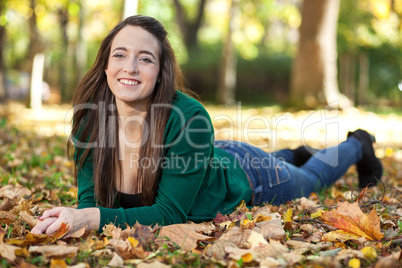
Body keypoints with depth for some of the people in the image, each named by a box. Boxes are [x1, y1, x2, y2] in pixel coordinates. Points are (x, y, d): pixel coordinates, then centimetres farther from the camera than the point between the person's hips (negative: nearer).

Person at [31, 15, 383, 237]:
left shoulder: (188, 117, -45)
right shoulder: (90, 117, -29)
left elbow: (171, 213, -40)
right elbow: (90, 201, -24)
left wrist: (93, 219, -51)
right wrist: (73, 218, -47)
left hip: (244, 176, -4)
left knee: (310, 180, 29)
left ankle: (358, 145, 59)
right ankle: (294, 155, 68)